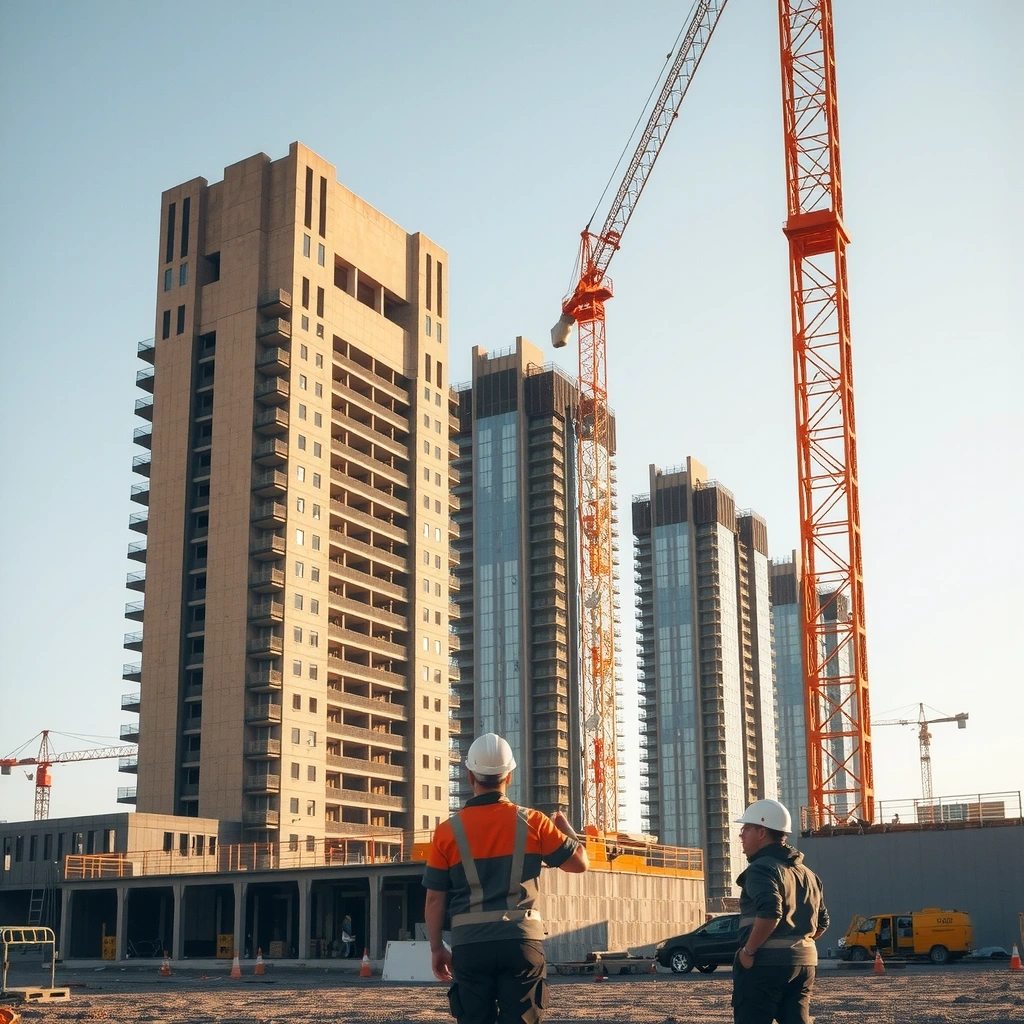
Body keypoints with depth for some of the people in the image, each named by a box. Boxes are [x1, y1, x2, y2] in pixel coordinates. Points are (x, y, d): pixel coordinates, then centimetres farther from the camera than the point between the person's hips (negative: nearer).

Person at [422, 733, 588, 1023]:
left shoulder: (448, 831, -1)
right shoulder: (532, 822, -1)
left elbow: (435, 898, 2)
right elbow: (579, 862, 6)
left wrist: (436, 948, 13)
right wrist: (565, 827, 25)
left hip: (470, 945, 0)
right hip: (521, 940, 0)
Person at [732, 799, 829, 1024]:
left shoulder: (762, 868, -11)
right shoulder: (807, 873, 18)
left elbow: (769, 912, -27)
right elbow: (822, 922, 22)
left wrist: (748, 950, -19)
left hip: (765, 963, -9)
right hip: (804, 963, 9)